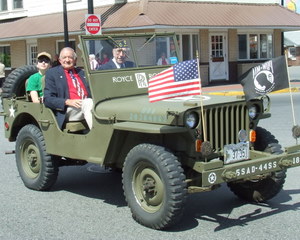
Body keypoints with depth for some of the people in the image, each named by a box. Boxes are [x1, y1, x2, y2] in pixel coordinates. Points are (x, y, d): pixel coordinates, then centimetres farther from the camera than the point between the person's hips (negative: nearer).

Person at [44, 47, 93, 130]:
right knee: (88, 103, -34)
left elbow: (90, 93, 23)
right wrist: (67, 102, -17)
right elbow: (47, 99, -1)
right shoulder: (52, 73, 8)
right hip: (67, 110, -5)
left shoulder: (81, 72, 22)